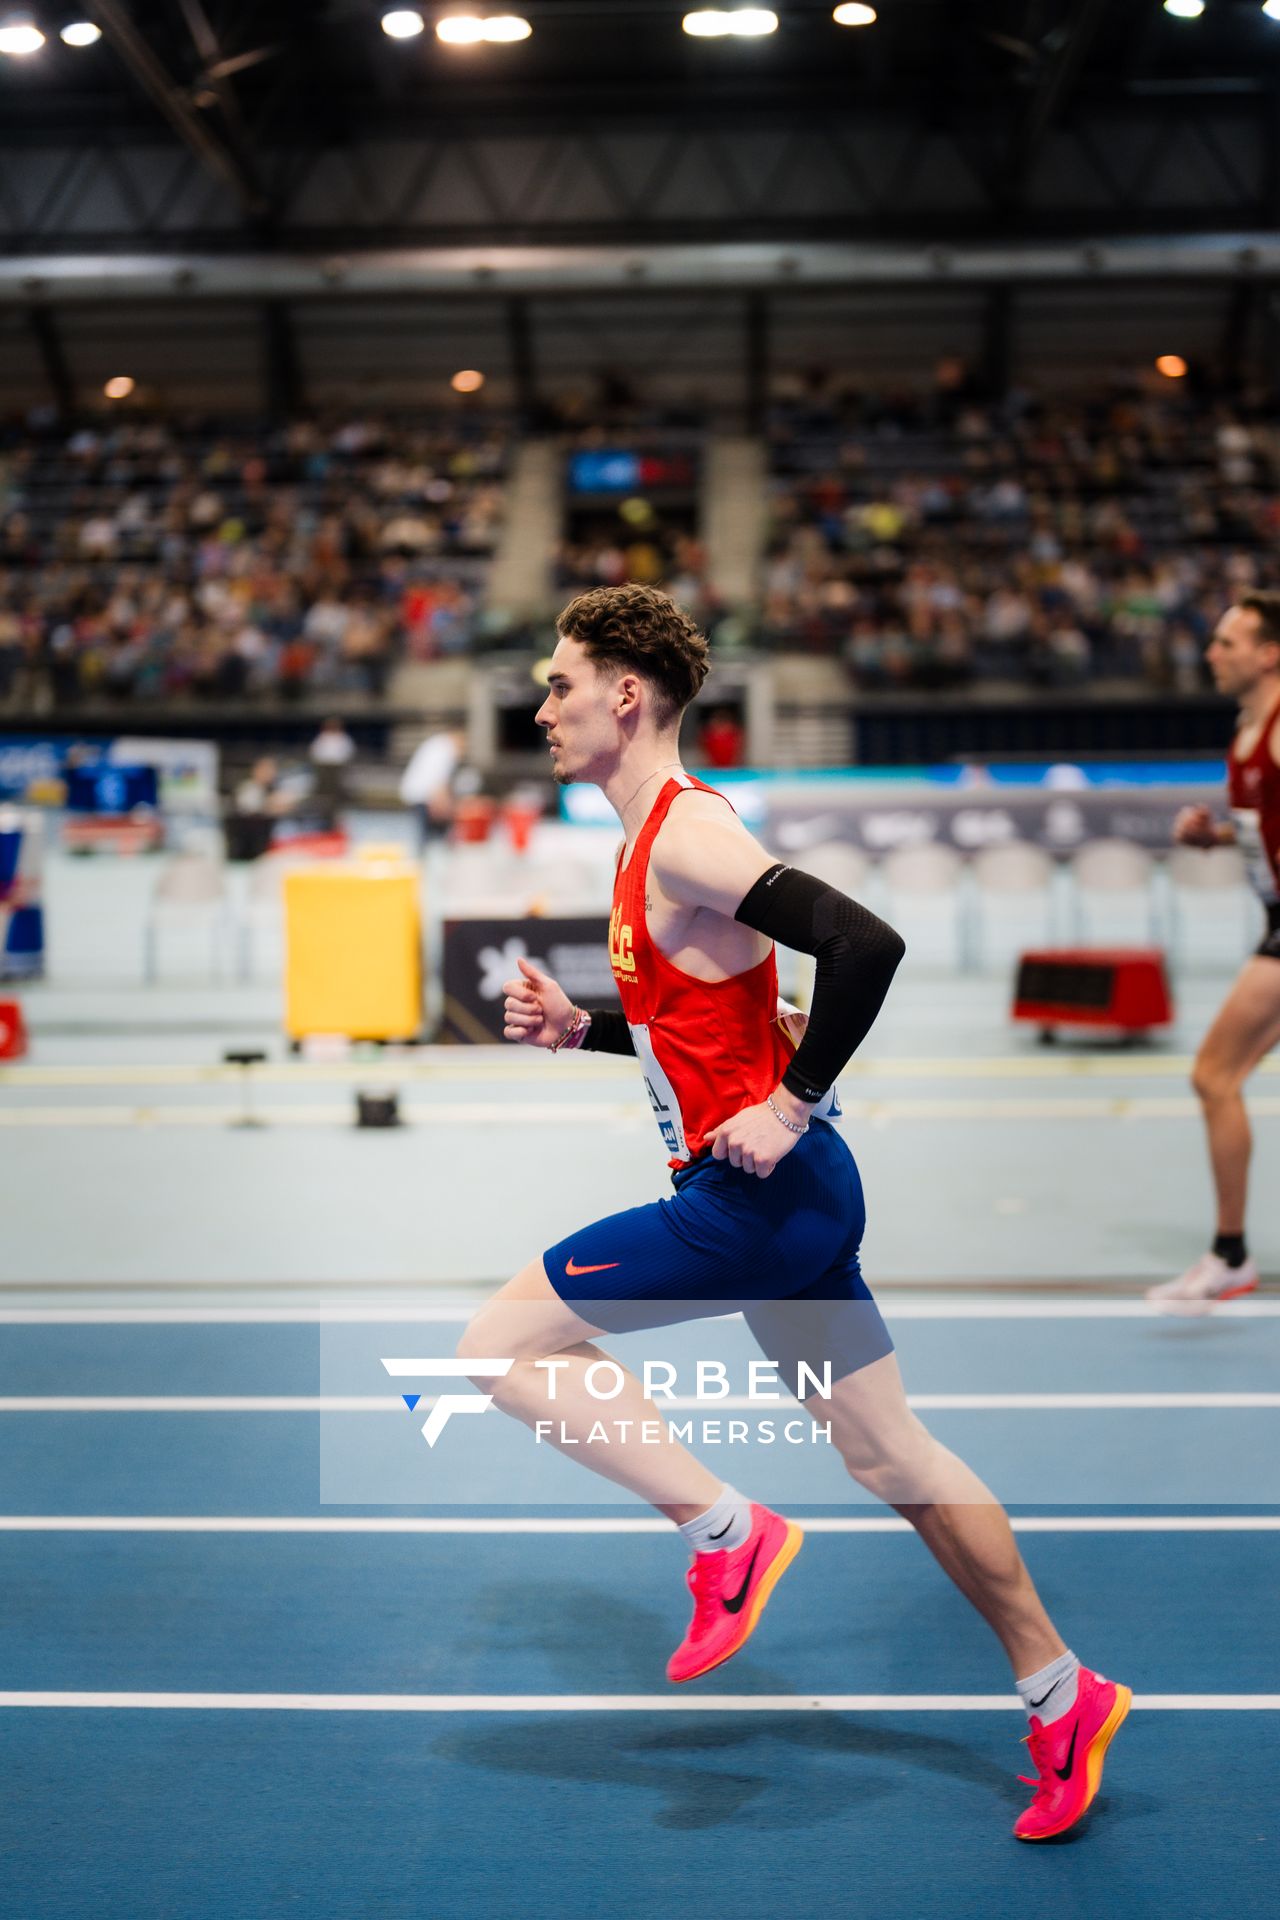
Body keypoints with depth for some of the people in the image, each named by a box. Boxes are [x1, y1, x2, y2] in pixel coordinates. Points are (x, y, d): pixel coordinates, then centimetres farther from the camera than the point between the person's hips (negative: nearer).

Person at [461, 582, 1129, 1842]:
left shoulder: (682, 835, -15)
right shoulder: (653, 842, 15)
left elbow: (864, 944, -27)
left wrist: (789, 1104, -23)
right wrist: (577, 1029, 13)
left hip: (760, 1194, -10)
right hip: (777, 1200, 10)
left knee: (503, 1346, -7)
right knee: (890, 1458, 14)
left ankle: (729, 1533, -3)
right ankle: (1061, 1697, 23)